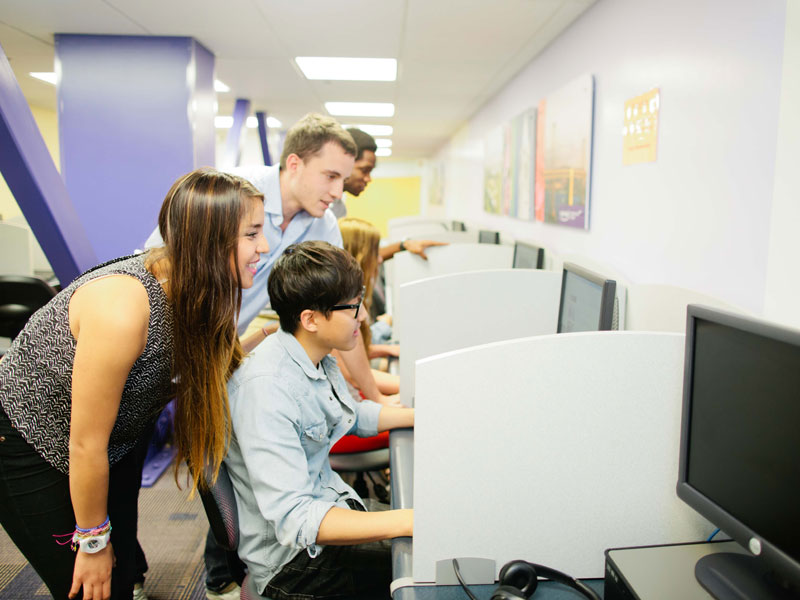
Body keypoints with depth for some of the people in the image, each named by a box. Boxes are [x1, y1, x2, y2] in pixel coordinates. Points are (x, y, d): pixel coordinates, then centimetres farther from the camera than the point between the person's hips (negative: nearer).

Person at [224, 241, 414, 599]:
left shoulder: (316, 358, 0)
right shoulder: (265, 387, -28)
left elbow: (351, 415, 19)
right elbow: (294, 519, -33)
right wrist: (408, 522, -38)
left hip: (329, 504, 8)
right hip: (293, 558, -8)